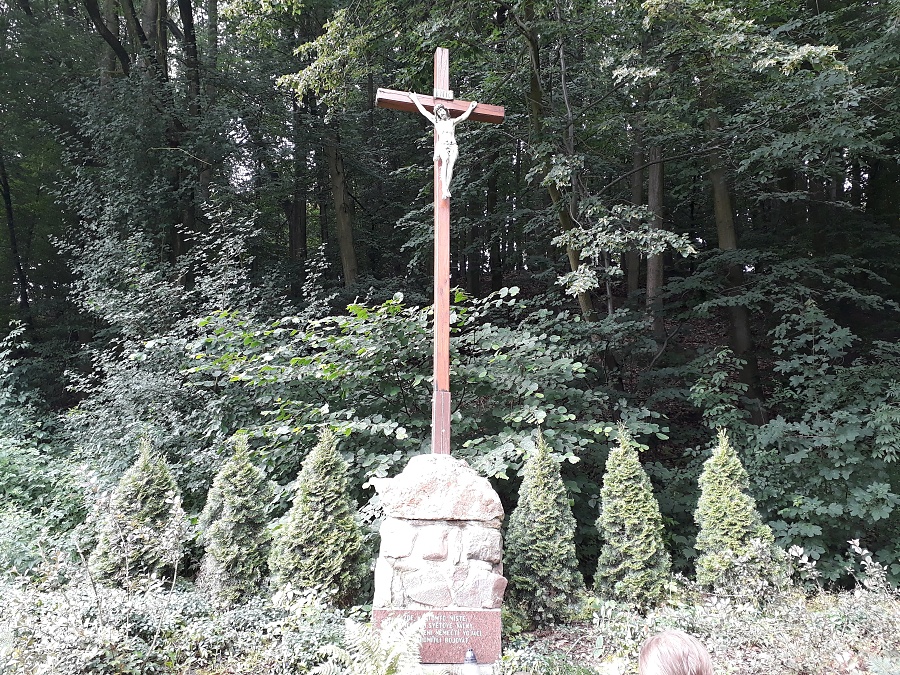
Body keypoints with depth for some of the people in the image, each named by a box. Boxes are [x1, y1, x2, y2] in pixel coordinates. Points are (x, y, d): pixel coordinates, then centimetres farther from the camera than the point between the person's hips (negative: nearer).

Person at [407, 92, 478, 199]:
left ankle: (447, 188, -31)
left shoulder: (452, 122, 27)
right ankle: (444, 189, -42)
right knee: (445, 162, -30)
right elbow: (424, 111, 26)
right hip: (442, 145, -3)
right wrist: (415, 100, 30)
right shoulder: (436, 122, 22)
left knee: (451, 164, -22)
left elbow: (464, 116, 39)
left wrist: (471, 107, 46)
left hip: (453, 146, 3)